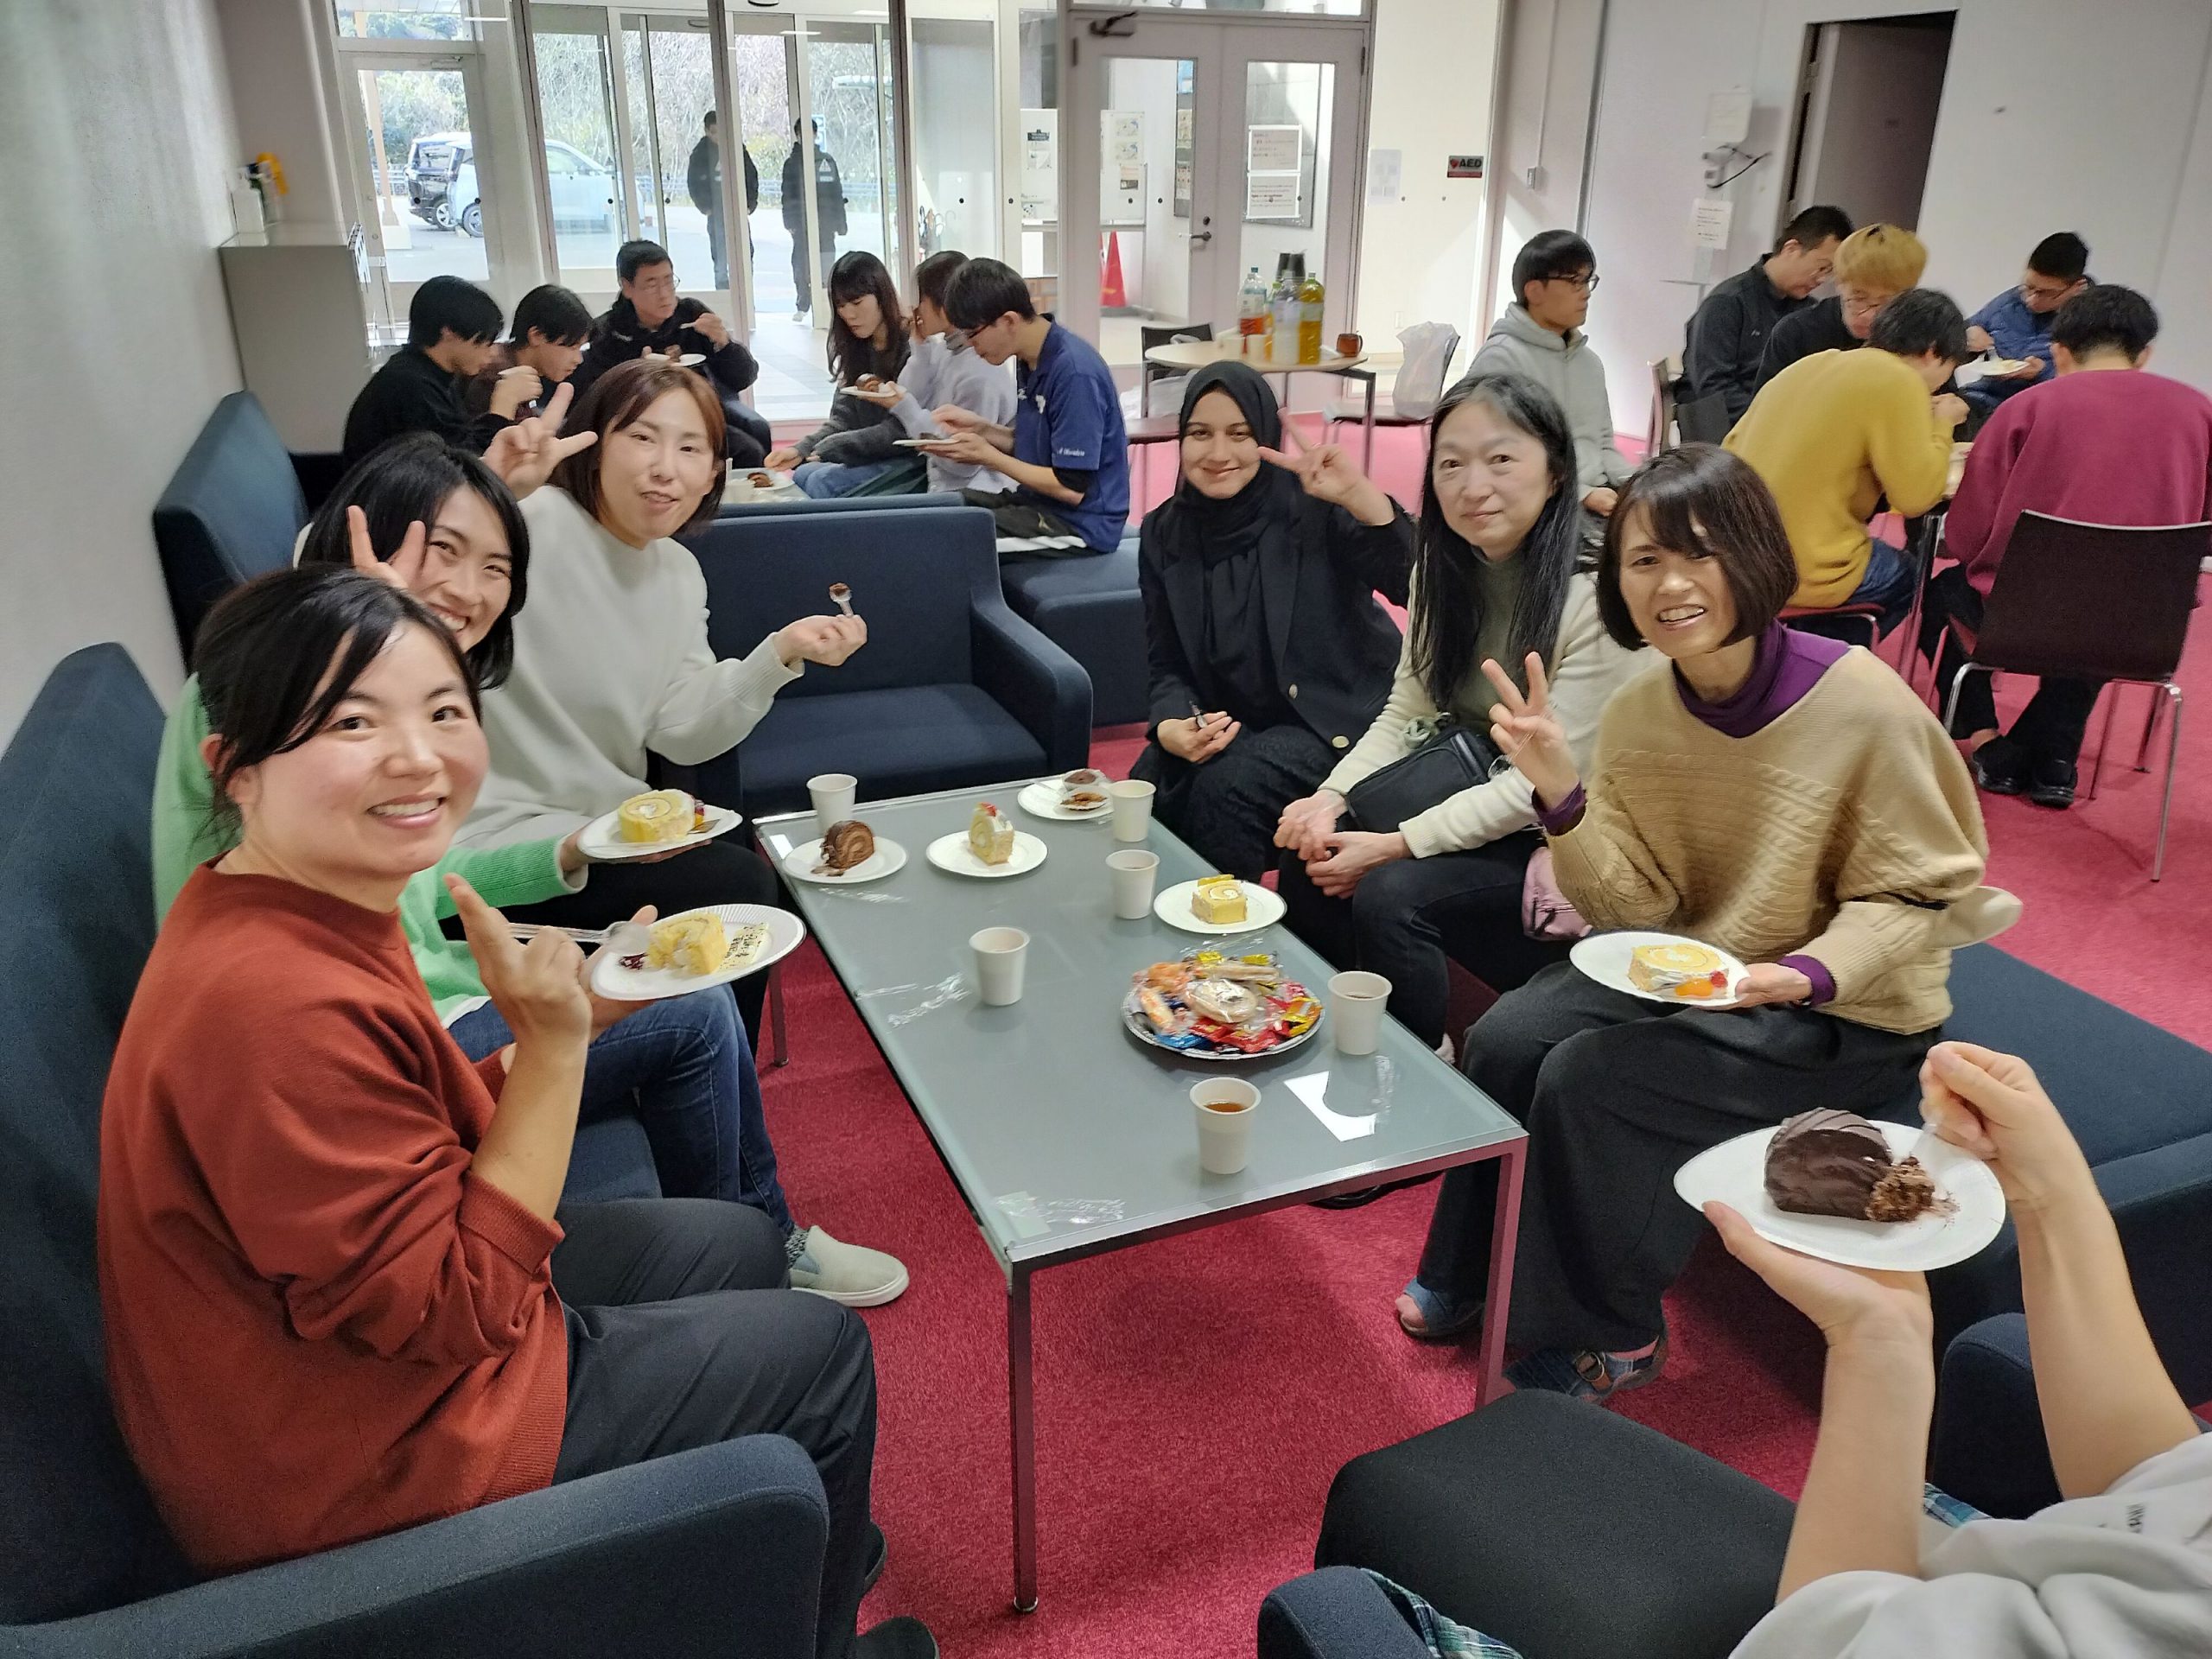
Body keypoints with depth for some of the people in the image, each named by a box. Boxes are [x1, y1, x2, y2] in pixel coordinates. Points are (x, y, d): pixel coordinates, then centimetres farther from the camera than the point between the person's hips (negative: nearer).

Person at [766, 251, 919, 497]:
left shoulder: (913, 347, -12)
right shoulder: (854, 349, 11)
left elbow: (903, 430, -17)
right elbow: (842, 419, 6)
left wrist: (832, 447, -18)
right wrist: (800, 450, -12)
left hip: (906, 459, -7)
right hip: (864, 456, 7)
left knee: (822, 483, -23)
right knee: (802, 476, -17)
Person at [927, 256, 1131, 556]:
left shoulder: (1075, 373, -22)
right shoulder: (1031, 360, 5)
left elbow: (1072, 488, -21)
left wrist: (987, 456, -13)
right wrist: (979, 427, 0)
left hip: (1080, 523, -9)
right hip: (1039, 501, 9)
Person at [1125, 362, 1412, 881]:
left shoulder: (1313, 508, -13)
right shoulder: (1164, 532, 1)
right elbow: (1168, 666, 4)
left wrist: (1358, 495, -37)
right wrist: (1171, 726, -17)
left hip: (1338, 716, -4)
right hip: (1227, 723, 4)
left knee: (1227, 788, -28)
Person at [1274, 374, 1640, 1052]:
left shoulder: (1595, 595, -23)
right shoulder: (1444, 567, -1)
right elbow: (1406, 711, 1)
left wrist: (1397, 845, -25)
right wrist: (1331, 797, -17)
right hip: (1472, 787, 7)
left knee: (1391, 894, -26)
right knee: (1309, 856, -13)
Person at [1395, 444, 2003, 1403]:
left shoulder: (1861, 704, -23)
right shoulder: (1638, 711, -7)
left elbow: (1916, 895, -13)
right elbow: (1640, 906, -7)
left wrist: (1810, 972, -30)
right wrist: (1560, 792, -23)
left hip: (1845, 1008, -5)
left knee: (1588, 1077, -21)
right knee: (1506, 1039, -14)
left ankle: (1610, 1338, 3)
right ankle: (1479, 1274, 11)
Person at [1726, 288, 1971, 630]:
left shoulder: (1813, 365, 12)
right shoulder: (1898, 381, -10)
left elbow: (1733, 448, 18)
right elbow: (1917, 496, -10)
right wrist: (1941, 426, 9)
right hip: (1805, 575, -7)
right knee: (1907, 576, 25)